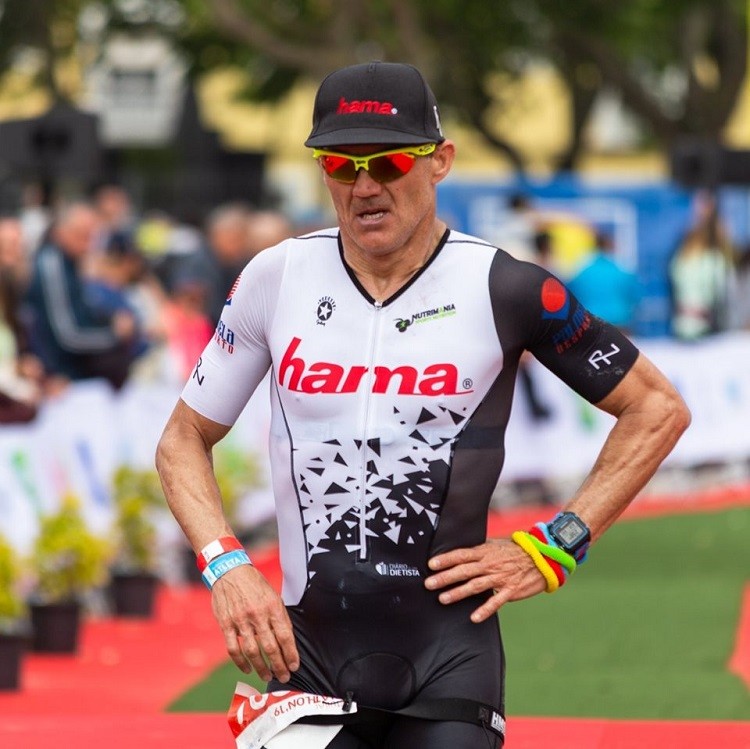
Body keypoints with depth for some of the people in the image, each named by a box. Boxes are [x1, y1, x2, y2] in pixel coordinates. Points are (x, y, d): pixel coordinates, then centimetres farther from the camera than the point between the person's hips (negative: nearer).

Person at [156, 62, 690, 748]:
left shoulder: (502, 289, -5)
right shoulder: (276, 279, 4)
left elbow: (658, 409, 4)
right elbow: (184, 440, 13)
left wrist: (551, 550, -3)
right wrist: (226, 565, -4)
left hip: (448, 656, -2)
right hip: (306, 653, 2)